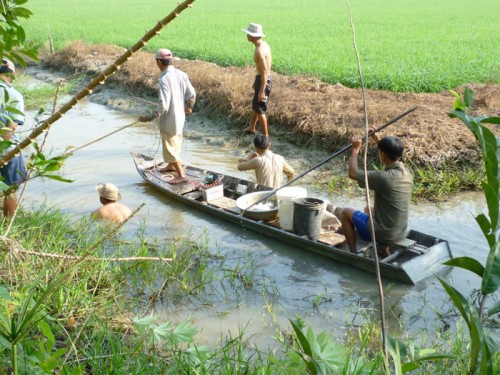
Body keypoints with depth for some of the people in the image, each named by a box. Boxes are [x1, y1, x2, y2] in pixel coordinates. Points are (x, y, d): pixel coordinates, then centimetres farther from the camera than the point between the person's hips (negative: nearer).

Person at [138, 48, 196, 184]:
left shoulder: (164, 79, -26)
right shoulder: (181, 74, -4)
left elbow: (163, 106, -28)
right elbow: (192, 94, 4)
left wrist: (149, 117, -17)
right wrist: (188, 108, 24)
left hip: (169, 120, -8)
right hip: (180, 117, 8)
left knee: (170, 148, 7)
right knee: (175, 143, 27)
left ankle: (181, 175, 15)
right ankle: (171, 165, 47)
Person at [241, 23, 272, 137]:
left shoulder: (259, 50, -24)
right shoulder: (264, 44, 6)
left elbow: (265, 72, -27)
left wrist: (262, 91, -26)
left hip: (263, 81, -10)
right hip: (262, 79, 10)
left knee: (259, 109, 1)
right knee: (255, 105, 25)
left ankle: (265, 136, 9)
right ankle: (252, 127, 43)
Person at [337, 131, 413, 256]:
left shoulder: (383, 177, -26)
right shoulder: (407, 172, -4)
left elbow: (352, 173, -14)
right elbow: (392, 157, 21)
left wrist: (355, 149, -2)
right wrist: (378, 141, 19)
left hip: (382, 233, -7)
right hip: (400, 233, 7)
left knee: (345, 212, 12)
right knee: (369, 209, 34)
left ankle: (353, 254, 14)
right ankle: (384, 249, 29)